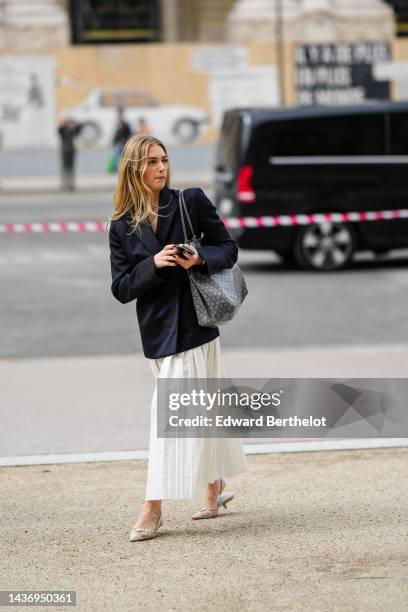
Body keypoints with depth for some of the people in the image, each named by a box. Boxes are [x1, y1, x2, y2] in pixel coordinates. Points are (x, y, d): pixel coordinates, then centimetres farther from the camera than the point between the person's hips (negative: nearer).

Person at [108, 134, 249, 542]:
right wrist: (153, 264, -15)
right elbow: (122, 288, 1)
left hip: (194, 323, -3)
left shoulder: (192, 202, -1)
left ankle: (153, 507, -7)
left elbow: (228, 249, 4)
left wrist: (201, 259, -16)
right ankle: (215, 486, 32)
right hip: (157, 329, 3)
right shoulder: (122, 226, 4)